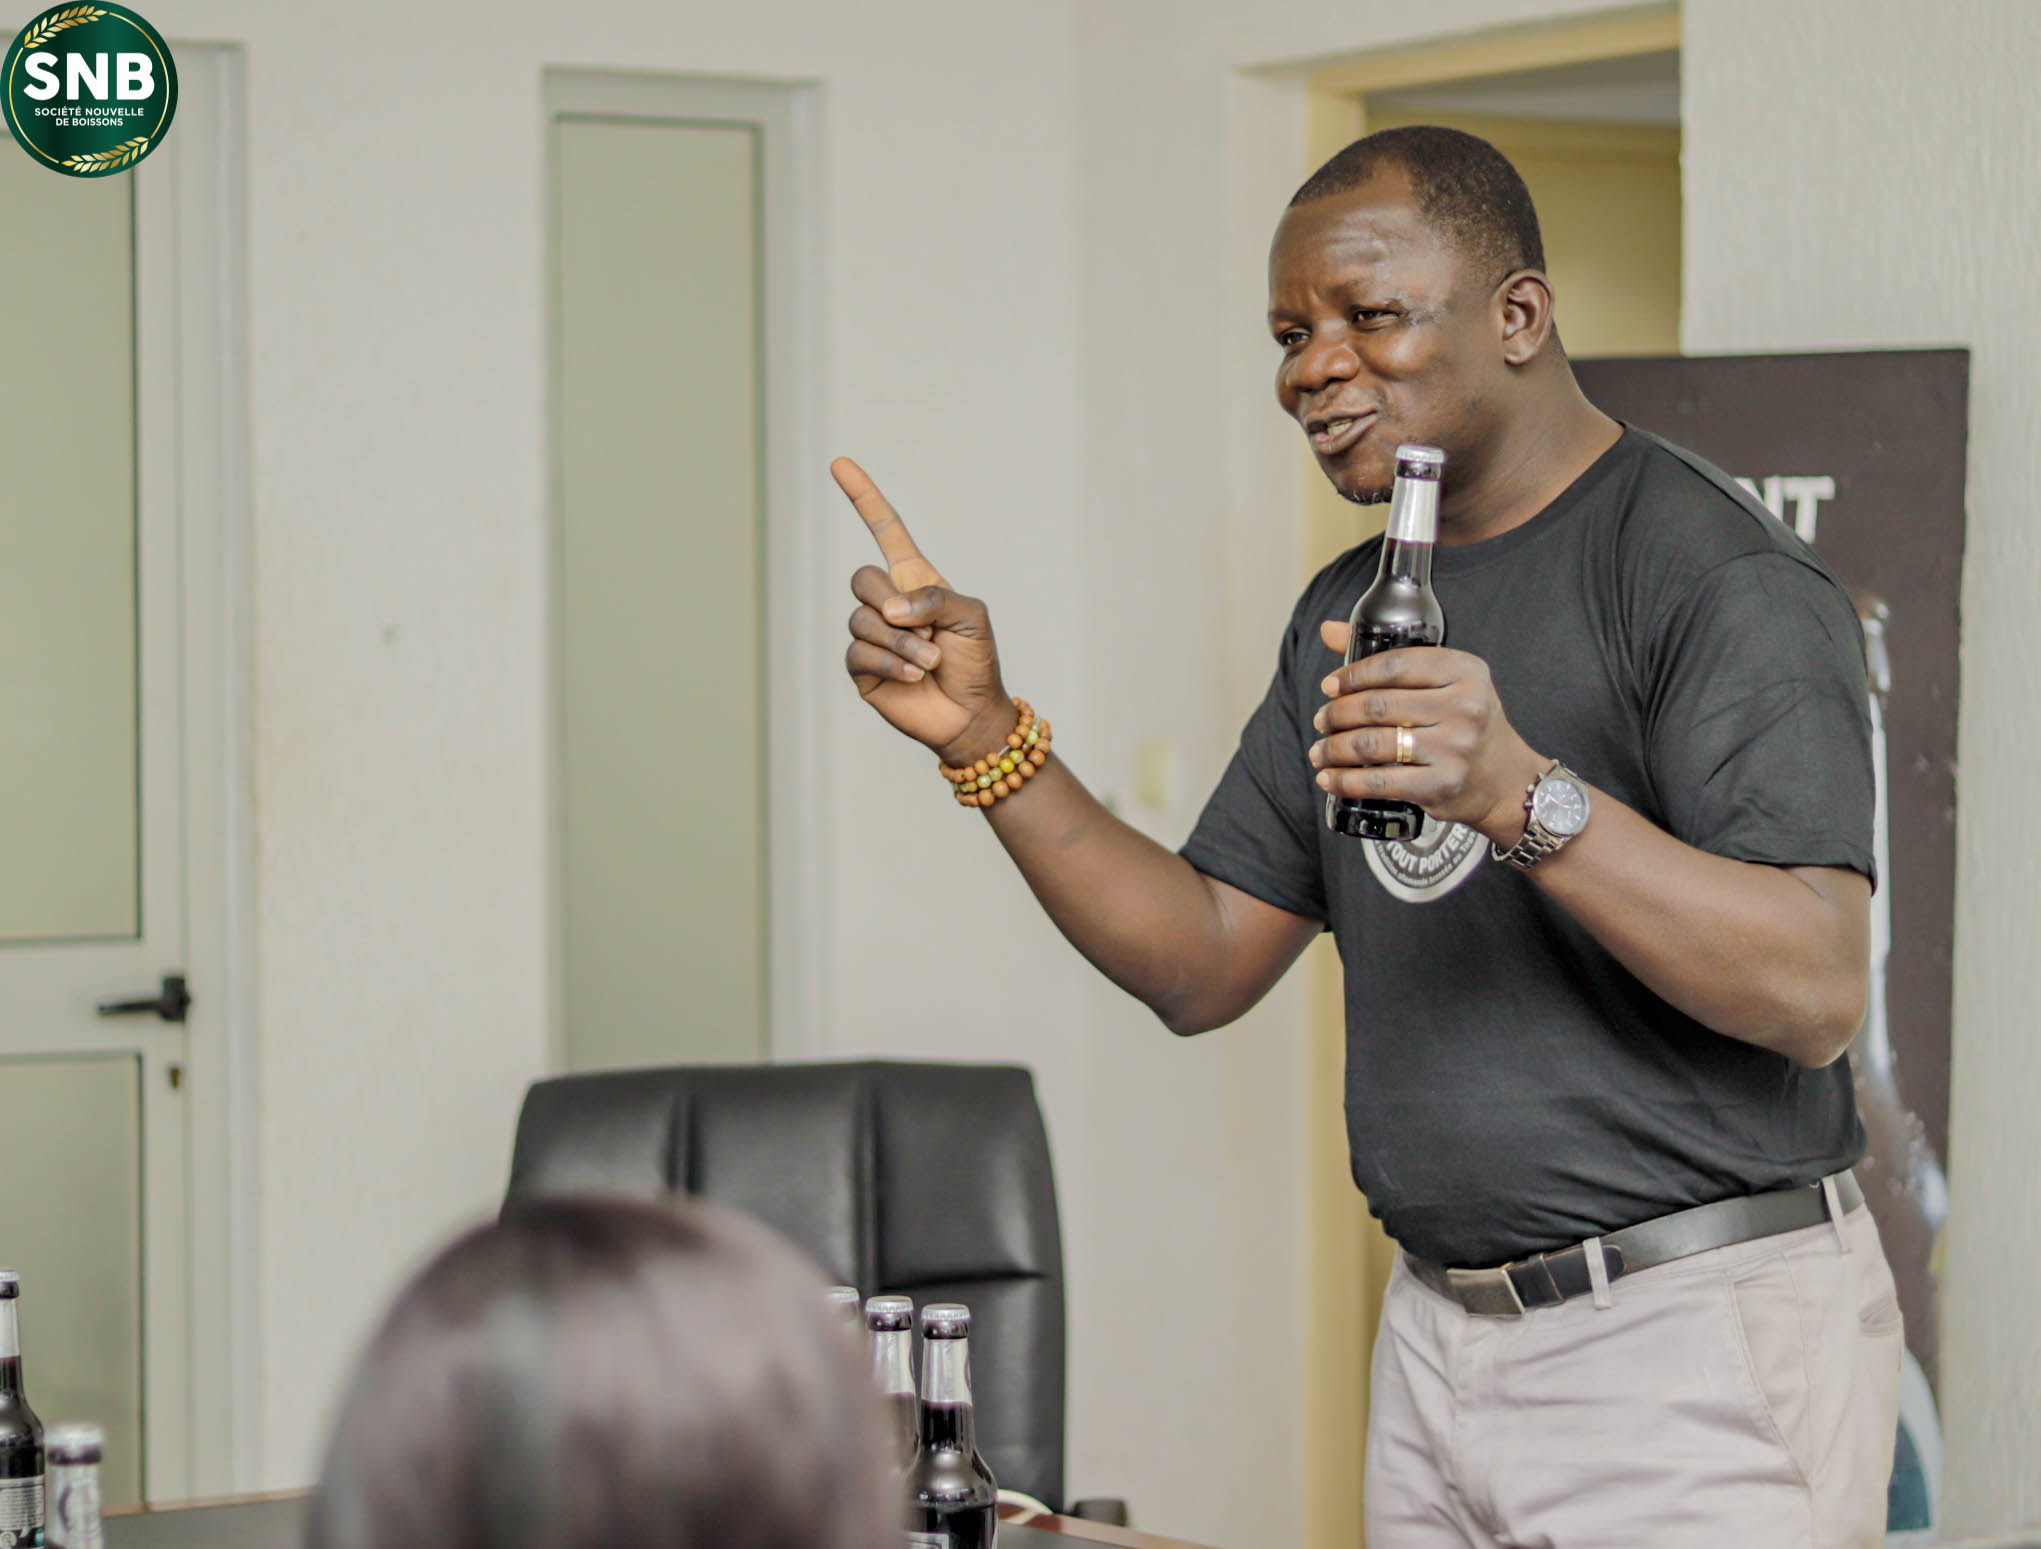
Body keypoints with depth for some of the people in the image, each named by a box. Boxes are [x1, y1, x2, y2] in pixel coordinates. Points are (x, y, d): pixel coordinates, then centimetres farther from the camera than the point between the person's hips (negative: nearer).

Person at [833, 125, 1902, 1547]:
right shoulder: (1352, 612, 14)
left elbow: (1816, 992, -23)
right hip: (1441, 1330, 7)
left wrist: (1527, 799, -35)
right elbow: (1206, 964, 12)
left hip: (1696, 1338, -7)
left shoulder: (1719, 577, -12)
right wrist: (983, 736, 1)